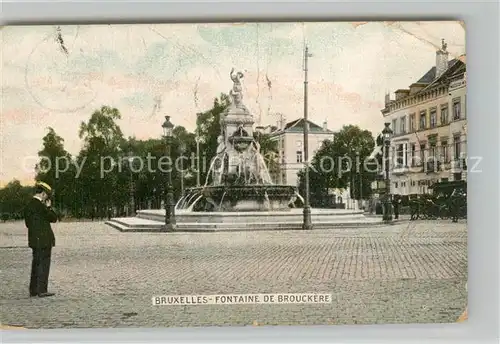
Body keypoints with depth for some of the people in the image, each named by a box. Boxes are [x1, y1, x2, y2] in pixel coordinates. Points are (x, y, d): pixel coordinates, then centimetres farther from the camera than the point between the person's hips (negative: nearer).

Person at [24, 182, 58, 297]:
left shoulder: (28, 205, 10)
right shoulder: (40, 206, -17)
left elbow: (27, 223, 17)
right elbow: (54, 218, -11)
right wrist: (49, 207, 1)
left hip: (34, 240, 9)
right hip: (44, 240, -9)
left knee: (36, 264, 15)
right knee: (43, 265, -2)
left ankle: (33, 290, 20)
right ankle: (42, 290, 0)